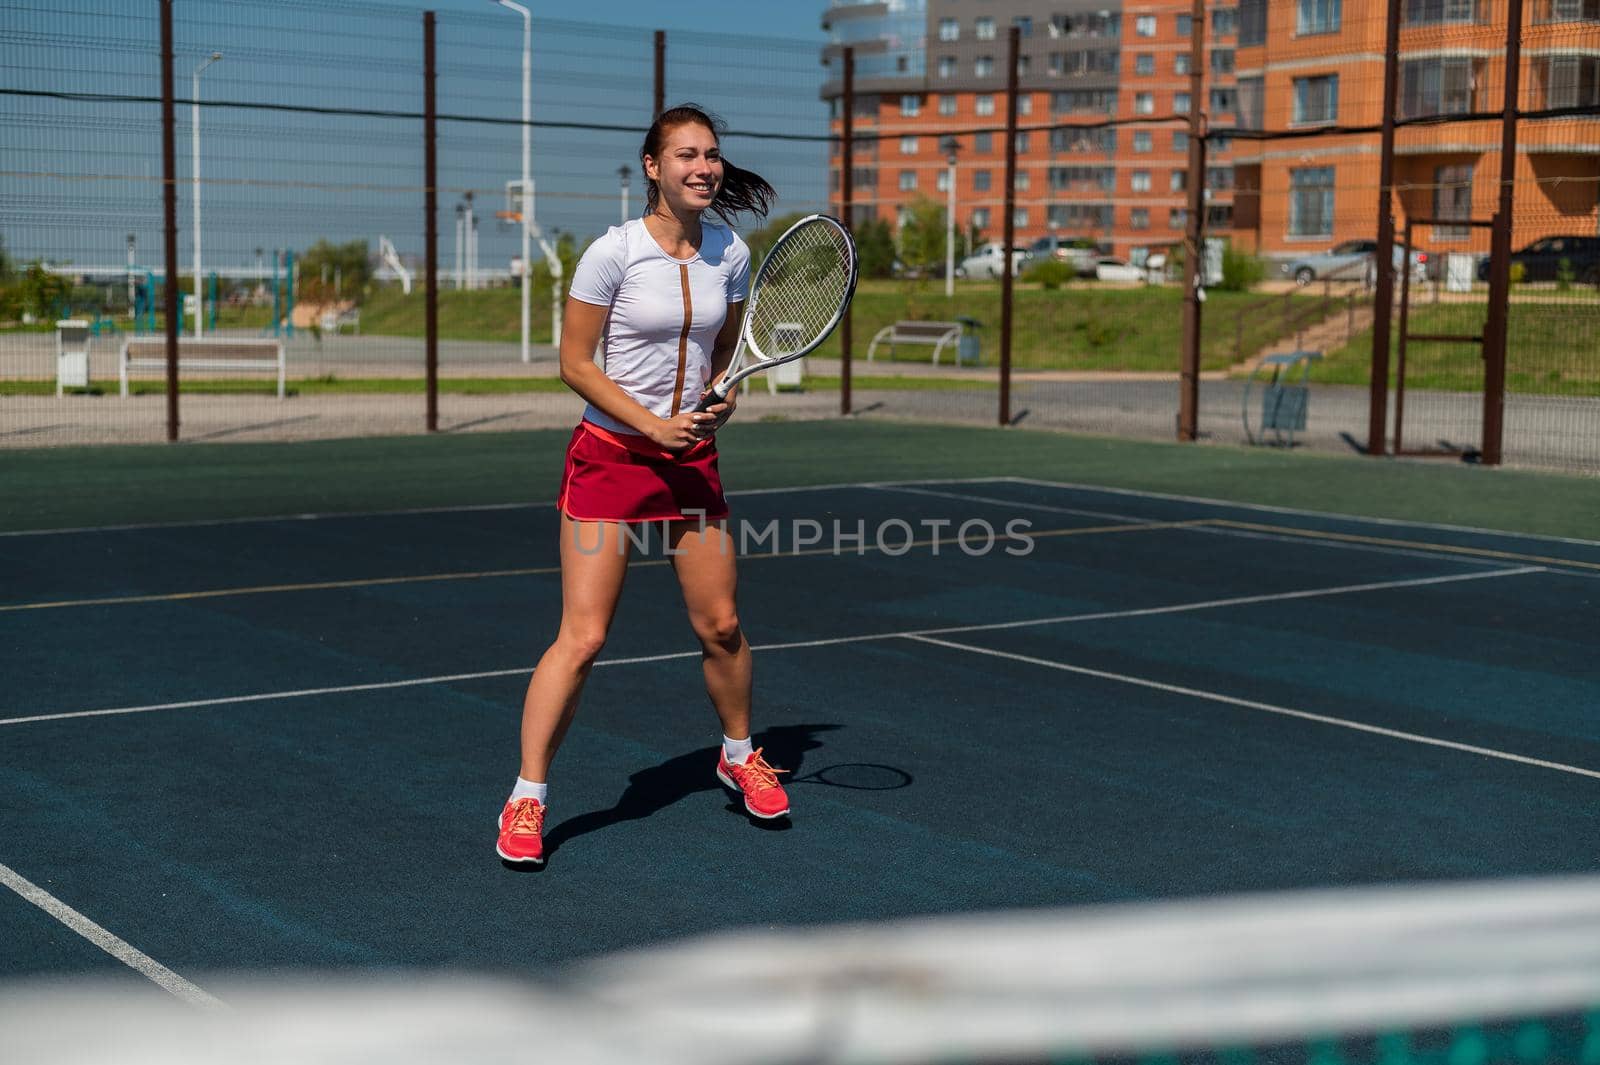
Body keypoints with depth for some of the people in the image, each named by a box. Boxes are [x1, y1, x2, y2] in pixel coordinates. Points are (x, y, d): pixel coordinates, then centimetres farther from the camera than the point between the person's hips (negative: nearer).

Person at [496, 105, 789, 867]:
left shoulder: (731, 253, 2)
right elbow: (574, 362, -9)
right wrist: (653, 425, -16)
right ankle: (526, 799, 3)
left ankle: (739, 756, 35)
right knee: (582, 637, -9)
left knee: (720, 626, 10)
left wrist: (722, 394, -4)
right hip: (610, 455, -4)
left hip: (692, 459, 5)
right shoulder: (613, 252, -13)